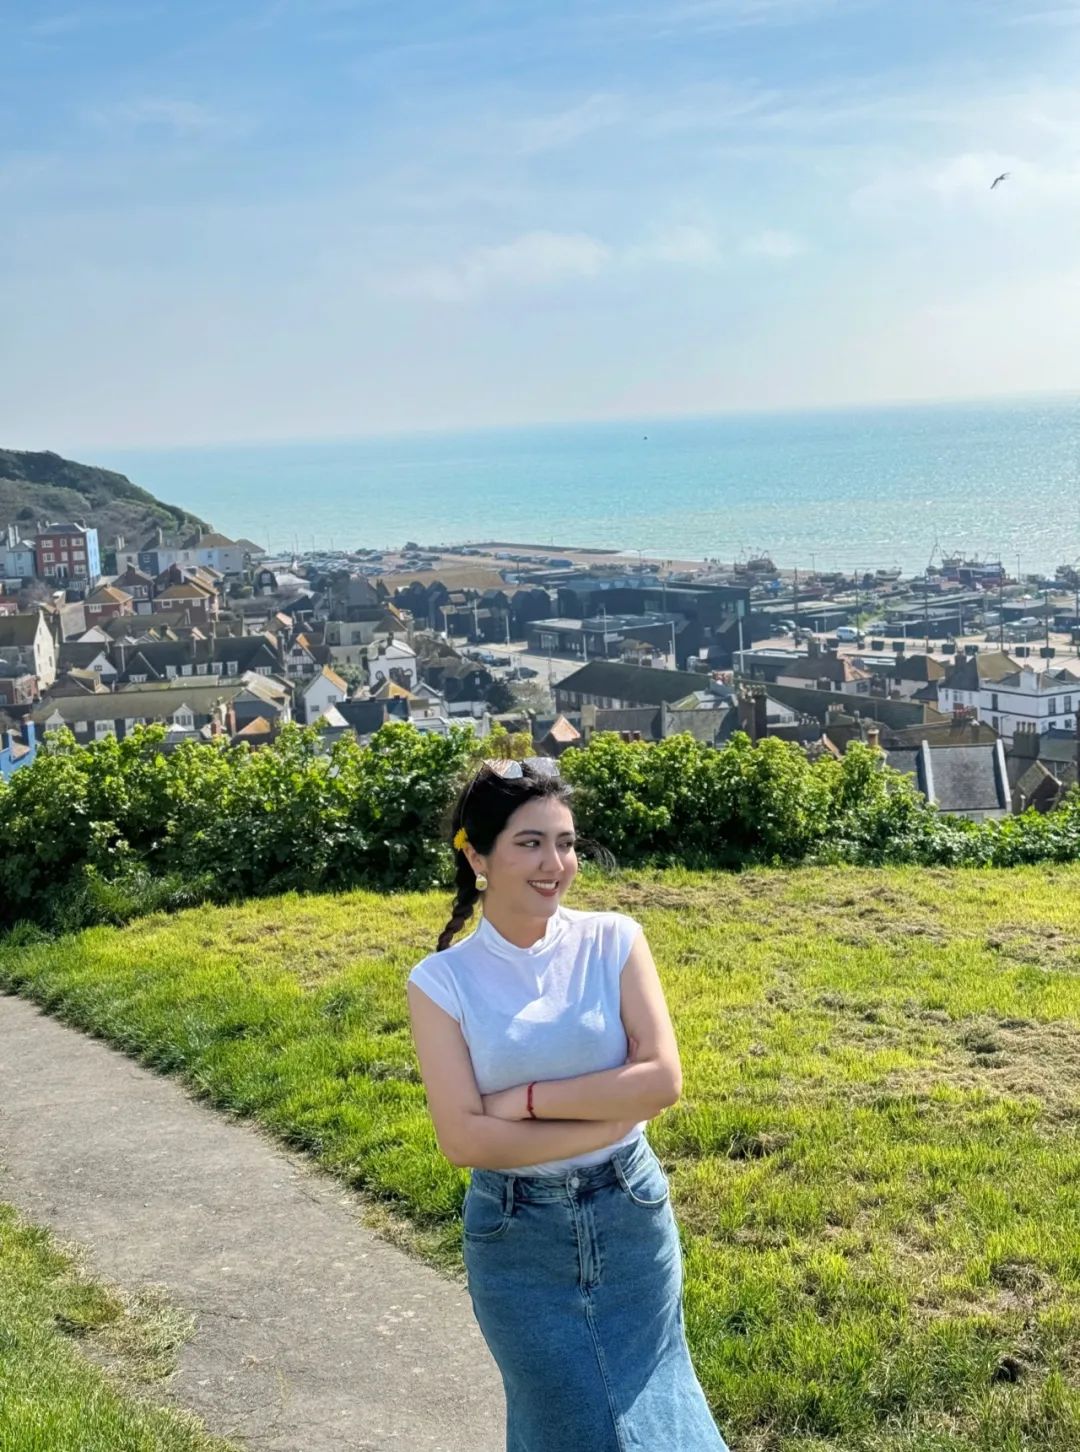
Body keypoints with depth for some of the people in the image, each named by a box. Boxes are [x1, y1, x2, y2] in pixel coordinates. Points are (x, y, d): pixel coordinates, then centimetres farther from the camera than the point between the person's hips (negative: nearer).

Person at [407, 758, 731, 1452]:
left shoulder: (614, 940, -8)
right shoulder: (441, 981, -11)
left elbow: (662, 1079, -15)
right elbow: (465, 1137, -17)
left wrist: (526, 1099, -17)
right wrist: (612, 1118, -17)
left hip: (631, 1213, 1)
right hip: (516, 1236, -1)